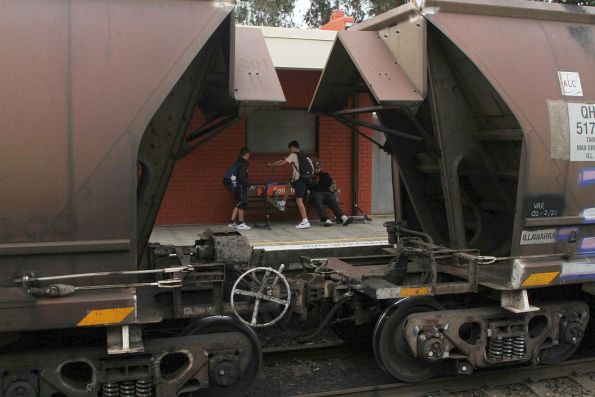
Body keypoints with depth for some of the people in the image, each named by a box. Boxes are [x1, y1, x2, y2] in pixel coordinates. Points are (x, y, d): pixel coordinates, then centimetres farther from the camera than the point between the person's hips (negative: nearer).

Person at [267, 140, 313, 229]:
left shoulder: (293, 155, -8)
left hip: (299, 180, -9)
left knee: (299, 200, -10)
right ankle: (282, 203, 38)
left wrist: (270, 165, 3)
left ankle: (305, 221, -16)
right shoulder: (303, 155, 15)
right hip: (305, 178, 9)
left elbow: (281, 163, -10)